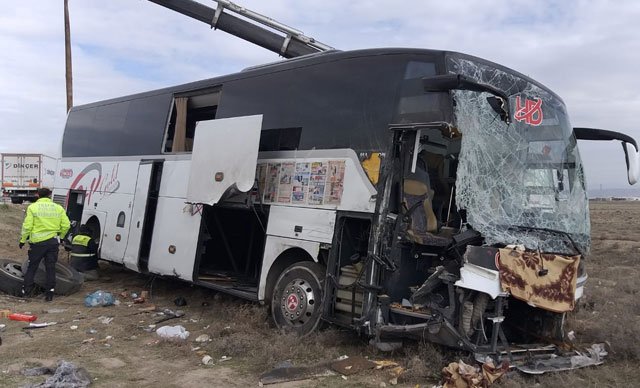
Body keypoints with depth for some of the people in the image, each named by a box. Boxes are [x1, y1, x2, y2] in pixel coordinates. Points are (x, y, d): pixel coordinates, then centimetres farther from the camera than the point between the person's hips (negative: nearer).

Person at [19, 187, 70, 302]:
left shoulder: (32, 207, -4)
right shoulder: (58, 208, 3)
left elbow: (27, 226, -8)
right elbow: (66, 225, 0)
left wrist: (23, 240, 4)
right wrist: (60, 236, 17)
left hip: (37, 242, -2)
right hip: (53, 241, 2)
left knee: (32, 267, 14)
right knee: (51, 268, 8)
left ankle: (26, 290, 17)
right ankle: (49, 294, 10)